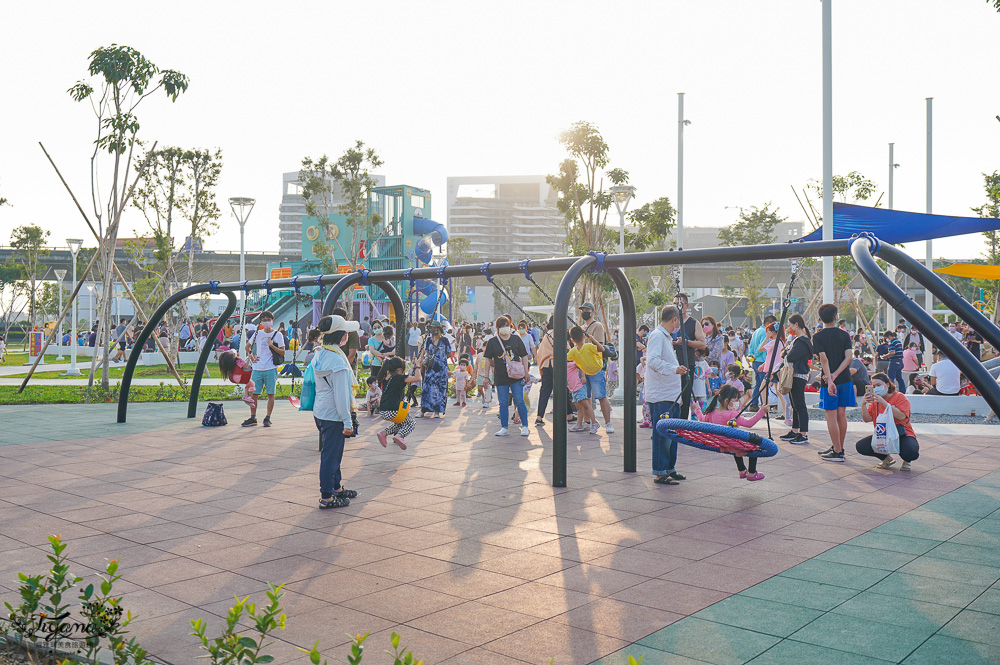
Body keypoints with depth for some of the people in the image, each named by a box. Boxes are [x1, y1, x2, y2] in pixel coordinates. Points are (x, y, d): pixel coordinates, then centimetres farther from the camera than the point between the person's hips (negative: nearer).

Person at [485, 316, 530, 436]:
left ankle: (524, 426, 8)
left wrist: (526, 371, 2)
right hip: (500, 377, 1)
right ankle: (504, 428, 12)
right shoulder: (492, 342, 4)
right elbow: (488, 359, 7)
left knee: (519, 401, -3)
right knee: (503, 403, 4)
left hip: (516, 376, -1)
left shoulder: (516, 339, 6)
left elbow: (524, 356, 10)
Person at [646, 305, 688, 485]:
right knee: (663, 435, -7)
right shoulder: (657, 336, -12)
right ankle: (659, 473, -1)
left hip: (671, 396, 10)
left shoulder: (666, 337, 20)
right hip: (660, 397, -10)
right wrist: (674, 369, -37)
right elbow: (652, 361, -28)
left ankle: (670, 469, 25)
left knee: (672, 433, 15)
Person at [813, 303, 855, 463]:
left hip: (829, 381, -5)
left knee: (831, 415, -1)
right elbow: (849, 357, -5)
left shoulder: (818, 337, -6)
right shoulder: (844, 335, 5)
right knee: (841, 414, 12)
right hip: (845, 379, 5)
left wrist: (830, 379, -20)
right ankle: (838, 448, 23)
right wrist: (835, 375, -9)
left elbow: (824, 359, -15)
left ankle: (837, 452, -1)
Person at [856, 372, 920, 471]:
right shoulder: (875, 400, 10)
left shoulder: (900, 397, -5)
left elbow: (901, 416, -23)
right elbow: (867, 419, 0)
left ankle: (906, 461, 7)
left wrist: (884, 402, -27)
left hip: (901, 435, -5)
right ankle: (886, 458, 8)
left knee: (911, 453, -35)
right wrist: (864, 404, -16)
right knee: (860, 446, -18)